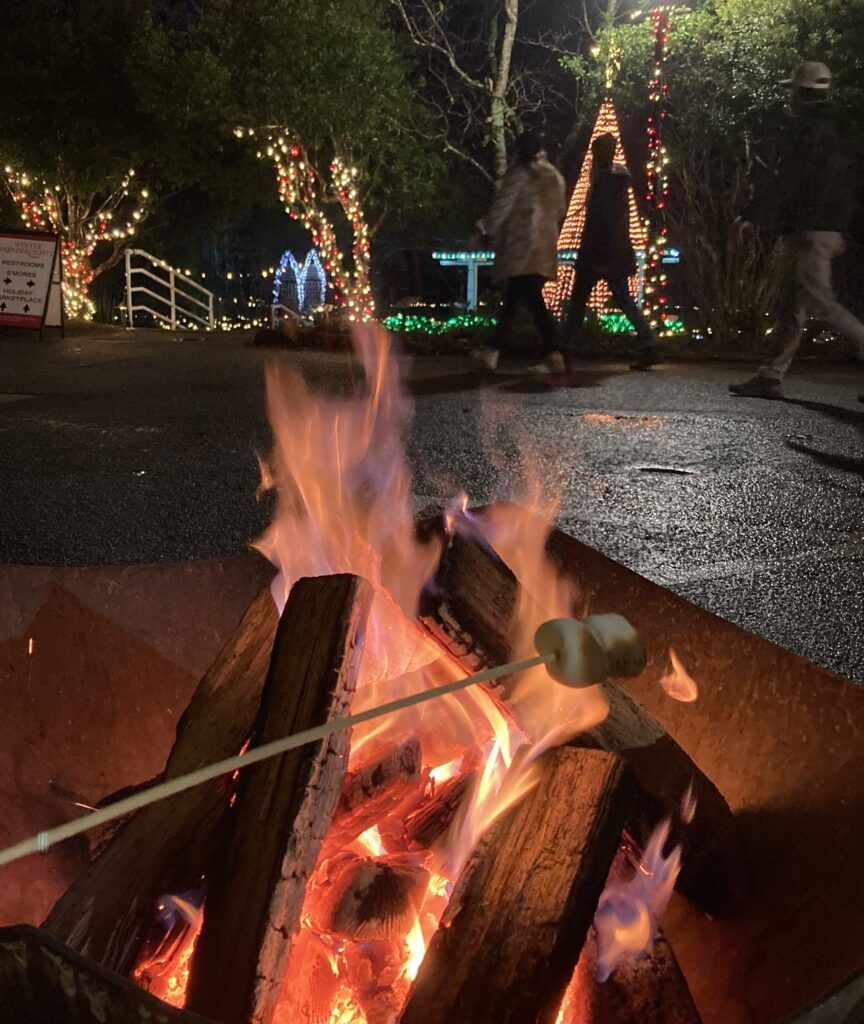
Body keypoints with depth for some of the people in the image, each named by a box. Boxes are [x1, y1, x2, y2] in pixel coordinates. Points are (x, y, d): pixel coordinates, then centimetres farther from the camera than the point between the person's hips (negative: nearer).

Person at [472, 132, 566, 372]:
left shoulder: (519, 174, -5)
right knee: (512, 299, 11)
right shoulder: (555, 176, 16)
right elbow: (560, 213, 18)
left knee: (532, 301, -12)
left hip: (522, 247, -7)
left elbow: (501, 208, -7)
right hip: (545, 248, 7)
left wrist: (484, 230, 5)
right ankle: (494, 351, 11)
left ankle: (553, 352, -20)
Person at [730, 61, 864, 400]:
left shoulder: (807, 130, -8)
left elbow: (785, 181, -17)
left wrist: (753, 216, -16)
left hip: (810, 230, -9)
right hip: (830, 228, 9)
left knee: (819, 300, -12)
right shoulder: (833, 131, 20)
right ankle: (771, 377, 5)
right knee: (793, 307, 5)